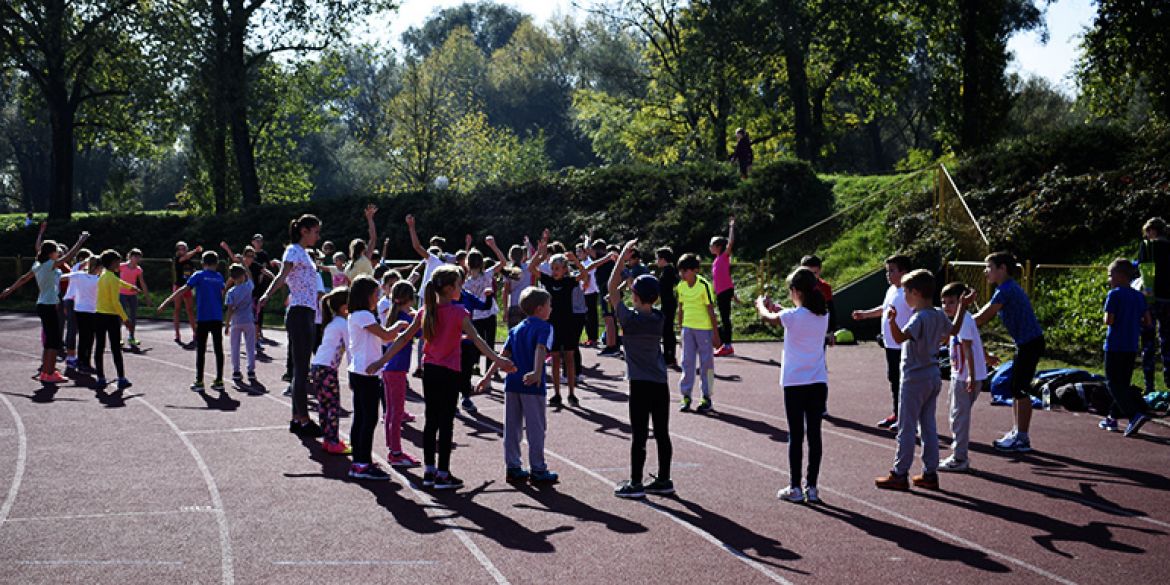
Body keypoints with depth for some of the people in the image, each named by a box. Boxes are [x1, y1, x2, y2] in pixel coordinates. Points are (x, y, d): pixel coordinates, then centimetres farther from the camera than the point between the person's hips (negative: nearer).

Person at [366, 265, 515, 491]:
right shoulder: (458, 312, -12)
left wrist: (382, 361, 6)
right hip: (449, 373, -5)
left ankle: (429, 471, 16)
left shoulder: (426, 312, 4)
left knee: (431, 420, 13)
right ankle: (443, 474, 2)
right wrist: (497, 359, -31)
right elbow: (475, 339, -23)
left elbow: (403, 338, 3)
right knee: (446, 422, 0)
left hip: (429, 371, 5)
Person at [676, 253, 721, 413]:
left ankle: (707, 398, 11)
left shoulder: (704, 286, -14)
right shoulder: (681, 286, 2)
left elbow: (711, 310, -11)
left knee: (706, 362, 3)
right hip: (688, 328, 5)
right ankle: (686, 396, 9)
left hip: (704, 328, -5)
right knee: (687, 362, 3)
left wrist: (715, 334, -10)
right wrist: (680, 328, 14)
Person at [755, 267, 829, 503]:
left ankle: (795, 488, 7)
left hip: (795, 383, -4)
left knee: (796, 435, 3)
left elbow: (768, 317, 6)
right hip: (819, 382, 4)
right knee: (814, 434, 6)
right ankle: (812, 487, 10)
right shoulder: (823, 315, 3)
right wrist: (774, 306, 27)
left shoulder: (793, 316, -12)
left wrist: (761, 305, 28)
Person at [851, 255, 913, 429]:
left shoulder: (909, 293, -17)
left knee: (904, 380, -2)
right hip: (890, 344, 9)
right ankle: (896, 414, 27)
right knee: (893, 379, 16)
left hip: (904, 346, -9)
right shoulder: (891, 290, 12)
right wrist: (864, 314, 25)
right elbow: (883, 309, 27)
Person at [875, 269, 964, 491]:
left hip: (915, 379, -8)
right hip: (934, 377, 8)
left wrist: (892, 320, -49)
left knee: (907, 428, -1)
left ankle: (899, 475, 4)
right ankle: (930, 474, 15)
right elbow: (953, 330, 24)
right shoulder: (939, 315, 5)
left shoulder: (919, 318, -20)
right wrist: (962, 308, 34)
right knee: (929, 426, 12)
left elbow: (900, 337, -35)